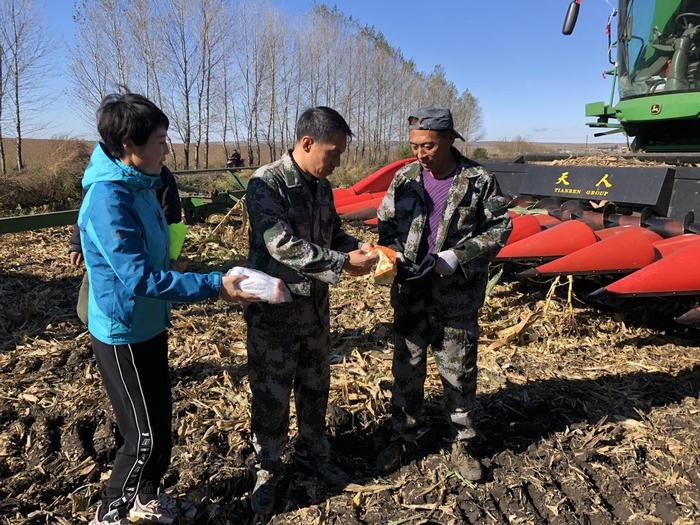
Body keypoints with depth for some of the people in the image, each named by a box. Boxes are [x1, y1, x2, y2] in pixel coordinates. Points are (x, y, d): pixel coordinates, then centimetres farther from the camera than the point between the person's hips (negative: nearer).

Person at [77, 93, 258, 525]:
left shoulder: (141, 186, 4)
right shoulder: (108, 198, -25)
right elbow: (140, 279, -29)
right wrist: (213, 286, -30)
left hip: (149, 327, 9)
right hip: (122, 335, -9)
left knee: (161, 421, 19)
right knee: (146, 435, 3)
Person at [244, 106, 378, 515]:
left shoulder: (322, 186, 4)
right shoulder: (267, 183, -19)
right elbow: (283, 245, -28)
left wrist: (357, 246, -7)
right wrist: (343, 264, -26)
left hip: (315, 306, 7)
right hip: (273, 311, -7)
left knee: (316, 386, 20)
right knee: (271, 395, 9)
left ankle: (313, 453, 41)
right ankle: (267, 470, 30)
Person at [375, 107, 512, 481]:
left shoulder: (479, 181, -7)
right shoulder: (405, 178, 1)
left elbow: (499, 228, -3)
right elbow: (386, 223, 8)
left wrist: (454, 258, -15)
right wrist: (396, 257, -11)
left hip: (457, 298, -2)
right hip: (410, 294, 3)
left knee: (459, 373, 10)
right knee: (407, 369, 13)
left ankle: (461, 445, 30)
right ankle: (403, 439, 32)